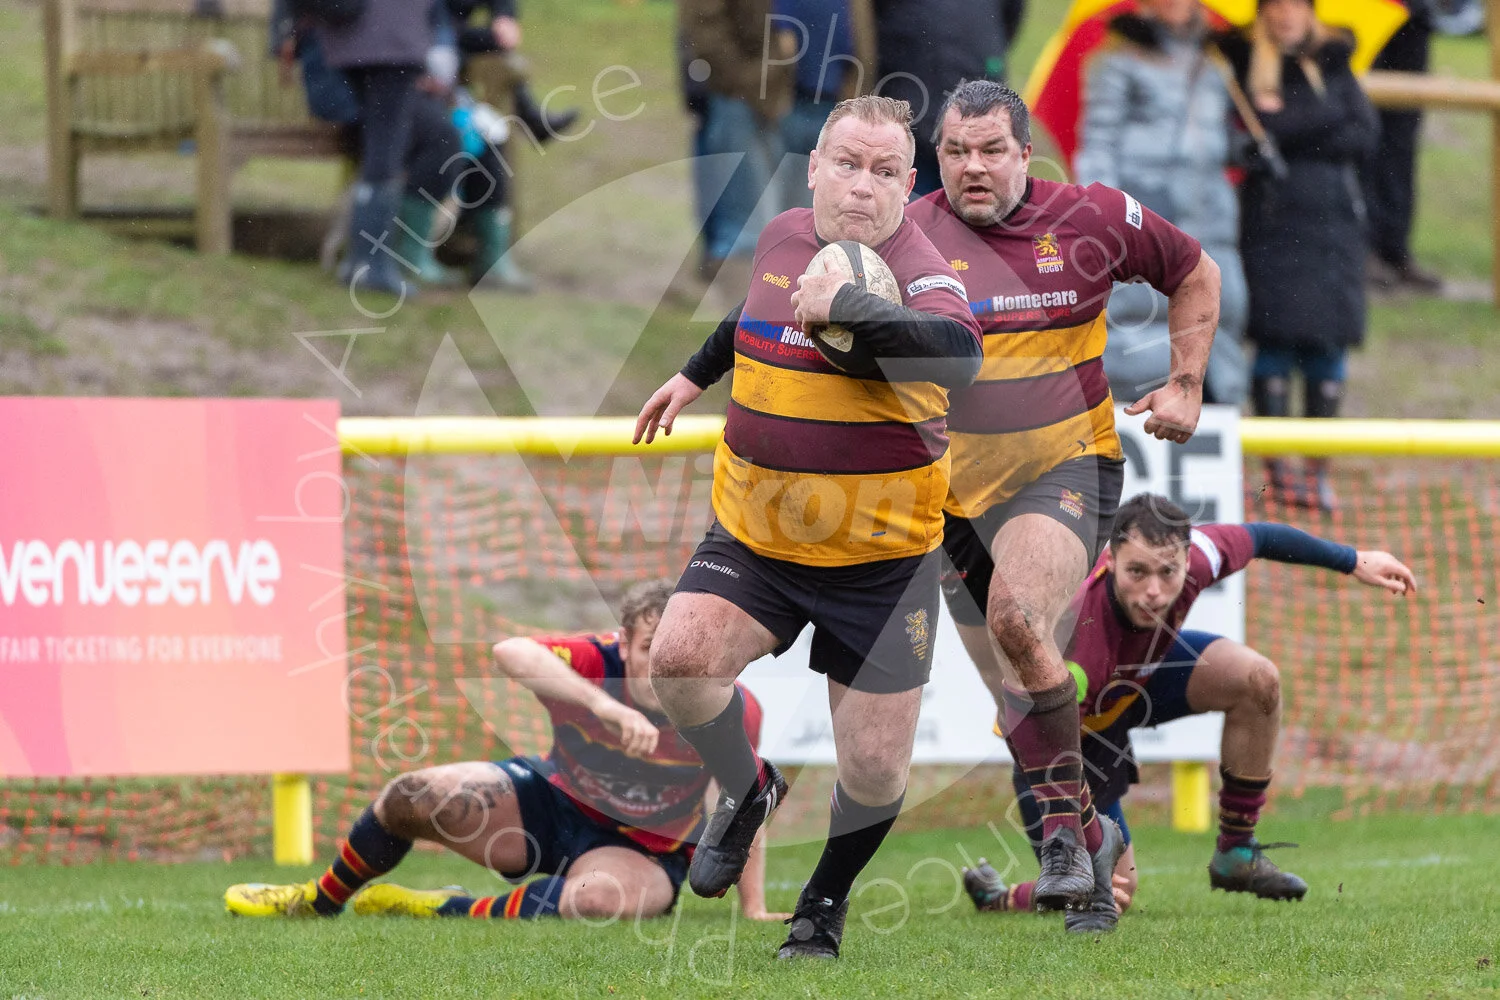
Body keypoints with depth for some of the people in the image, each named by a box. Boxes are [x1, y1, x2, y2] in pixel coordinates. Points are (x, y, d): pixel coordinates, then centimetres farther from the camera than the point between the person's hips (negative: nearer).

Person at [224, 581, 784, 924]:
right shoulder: (595, 666, -26)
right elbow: (511, 653, -48)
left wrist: (754, 907, -9)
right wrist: (605, 704, -59)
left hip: (642, 854, -2)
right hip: (552, 802, 2)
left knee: (594, 897, -40)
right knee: (412, 797, -14)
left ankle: (452, 913, -11)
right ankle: (320, 900, 18)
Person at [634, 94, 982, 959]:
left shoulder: (918, 272, -17)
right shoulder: (783, 238, 3)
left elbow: (959, 353, -40)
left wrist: (847, 306, -43)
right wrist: (696, 375, 36)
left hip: (879, 558, -4)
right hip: (752, 537, 4)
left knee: (875, 769, -1)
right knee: (680, 657, -21)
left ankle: (828, 900, 30)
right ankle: (747, 791, 10)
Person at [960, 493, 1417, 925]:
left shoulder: (1189, 553, -30)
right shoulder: (1077, 647, -46)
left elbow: (1259, 538, -6)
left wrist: (1355, 561, 4)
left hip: (1141, 669, 5)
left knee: (1256, 680, -17)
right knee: (1112, 894, -7)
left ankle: (1236, 853, 1)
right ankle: (998, 896, 24)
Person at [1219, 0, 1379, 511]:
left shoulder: (1332, 64, 10)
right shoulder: (1243, 64, 4)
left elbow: (1364, 137, 0)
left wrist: (1286, 125, -7)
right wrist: (1318, 123, -8)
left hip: (1332, 223, 2)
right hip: (1271, 221, -2)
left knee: (1328, 344, -1)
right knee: (1275, 338, -5)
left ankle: (1319, 469, 4)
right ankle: (1277, 468, 1)